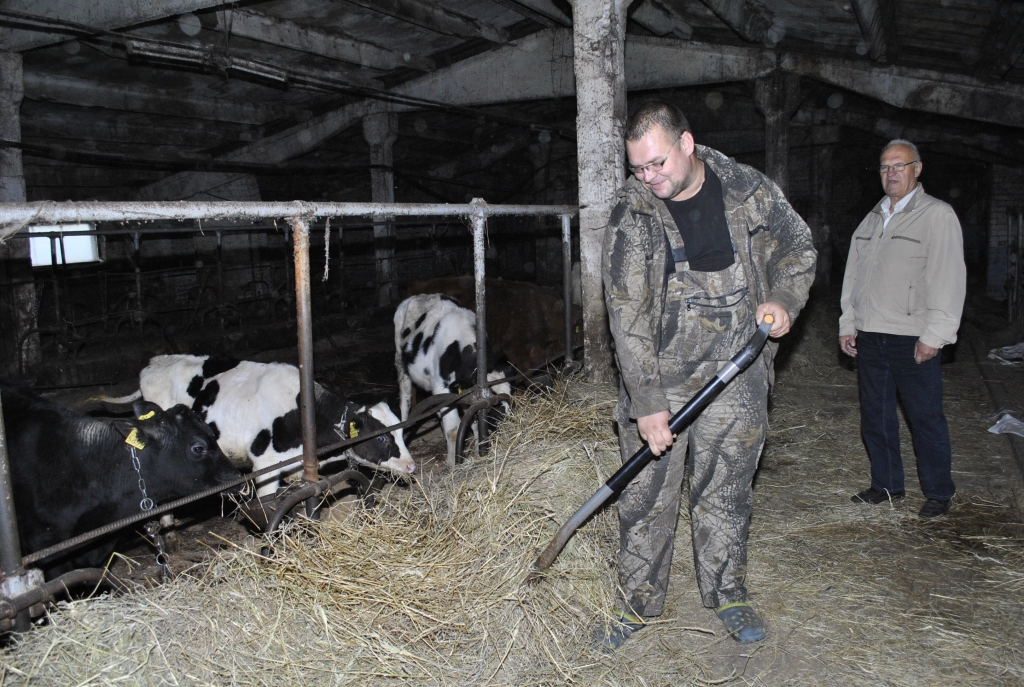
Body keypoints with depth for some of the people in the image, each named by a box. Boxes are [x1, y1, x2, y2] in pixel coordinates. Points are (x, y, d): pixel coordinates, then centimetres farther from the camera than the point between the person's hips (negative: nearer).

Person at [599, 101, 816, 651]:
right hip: (655, 379, -1)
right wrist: (646, 403, -20)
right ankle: (639, 603, 24)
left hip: (733, 377, 2)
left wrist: (783, 300, -6)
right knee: (645, 495, 5)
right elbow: (628, 316, -15)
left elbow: (796, 247, 14)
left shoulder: (750, 190, -3)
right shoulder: (632, 216, -11)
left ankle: (726, 595, 34)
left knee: (725, 492, 13)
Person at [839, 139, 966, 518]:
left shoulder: (937, 215, -2)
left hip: (913, 338, -6)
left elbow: (948, 279, -8)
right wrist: (848, 324, 14)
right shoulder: (872, 218, 17)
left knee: (926, 418, 1)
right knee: (875, 416, 11)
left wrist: (934, 335, -14)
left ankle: (939, 492, 15)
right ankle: (886, 484, 24)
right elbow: (854, 274, 20)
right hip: (869, 335, 6)